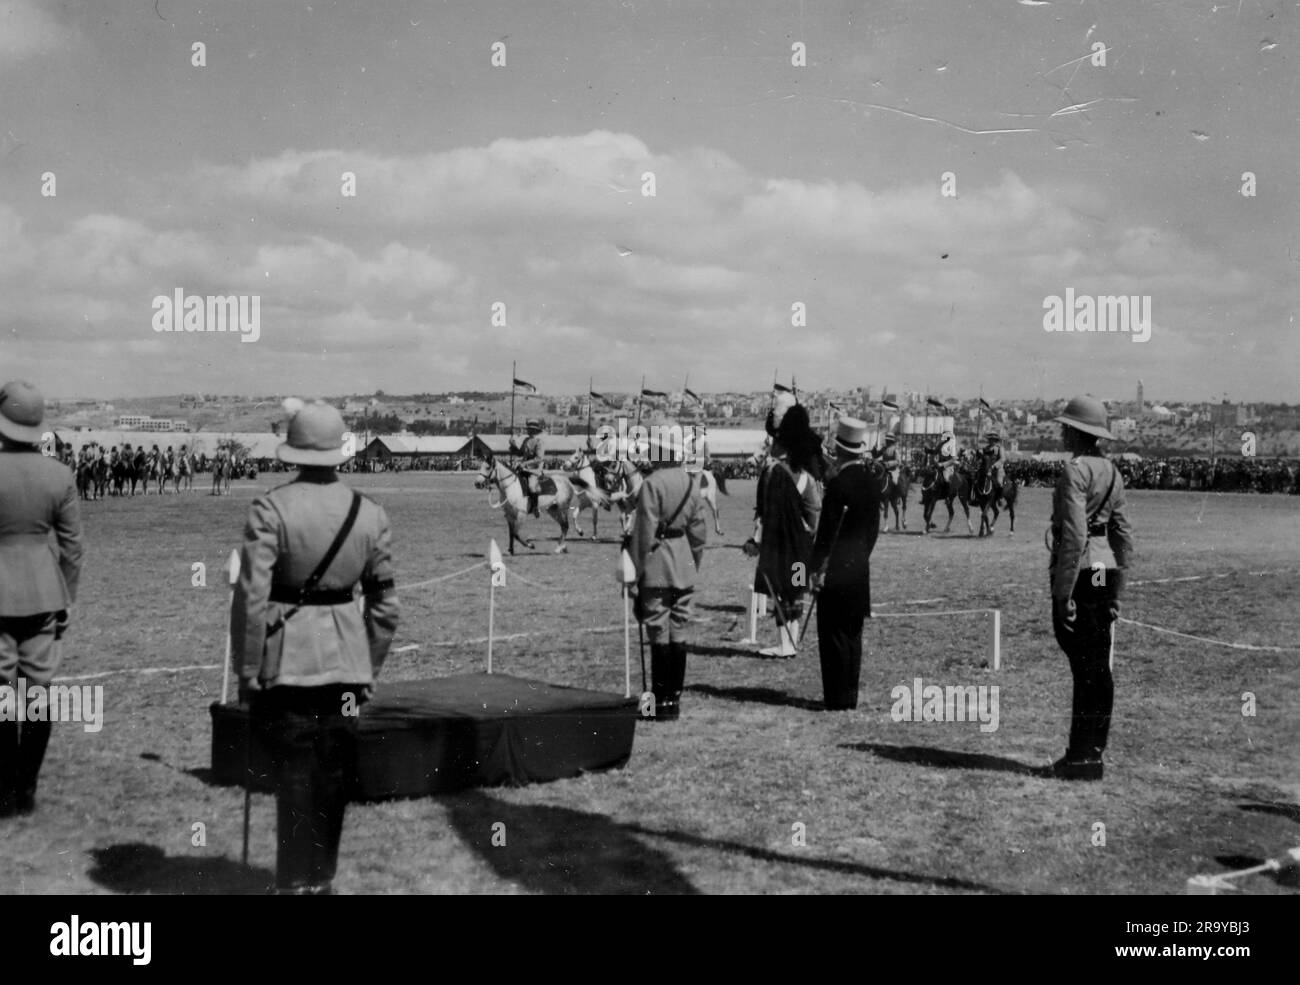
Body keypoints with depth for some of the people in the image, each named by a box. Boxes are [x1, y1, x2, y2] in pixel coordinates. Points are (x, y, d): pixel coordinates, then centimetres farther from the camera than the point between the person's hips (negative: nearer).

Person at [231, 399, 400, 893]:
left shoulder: (271, 509, -12)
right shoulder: (370, 514, 0)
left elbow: (251, 596, -14)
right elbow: (384, 603, 5)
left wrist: (247, 671, -5)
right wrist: (370, 666, 16)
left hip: (286, 663, -3)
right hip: (346, 662, 3)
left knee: (294, 775, 5)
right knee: (333, 776, 14)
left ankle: (295, 883, 9)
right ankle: (321, 878, 26)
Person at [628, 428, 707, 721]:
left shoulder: (652, 484, -13)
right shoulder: (691, 484, 6)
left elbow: (644, 532, -14)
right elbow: (699, 532, 11)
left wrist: (635, 571, -8)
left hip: (657, 569, -6)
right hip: (684, 569, 6)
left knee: (660, 636, -2)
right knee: (678, 634, 10)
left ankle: (661, 703, 1)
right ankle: (675, 699, 16)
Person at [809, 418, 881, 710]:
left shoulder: (838, 483, -16)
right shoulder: (872, 482, 7)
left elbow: (827, 531, -15)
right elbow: (874, 527, 12)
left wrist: (817, 568, -9)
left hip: (836, 569, -7)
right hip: (860, 568, 7)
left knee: (833, 634, -1)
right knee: (853, 634, 13)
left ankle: (837, 699, 1)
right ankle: (850, 696, 18)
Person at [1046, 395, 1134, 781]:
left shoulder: (1075, 470, -13)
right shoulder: (1111, 472, 12)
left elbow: (1074, 535, -20)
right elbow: (1123, 537, 15)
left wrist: (1063, 592, -19)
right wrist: (1117, 591, 19)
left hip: (1078, 573, -8)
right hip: (1105, 575, 8)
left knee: (1084, 669, -5)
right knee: (1099, 669, 11)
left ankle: (1081, 759, -1)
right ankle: (1092, 751, 18)